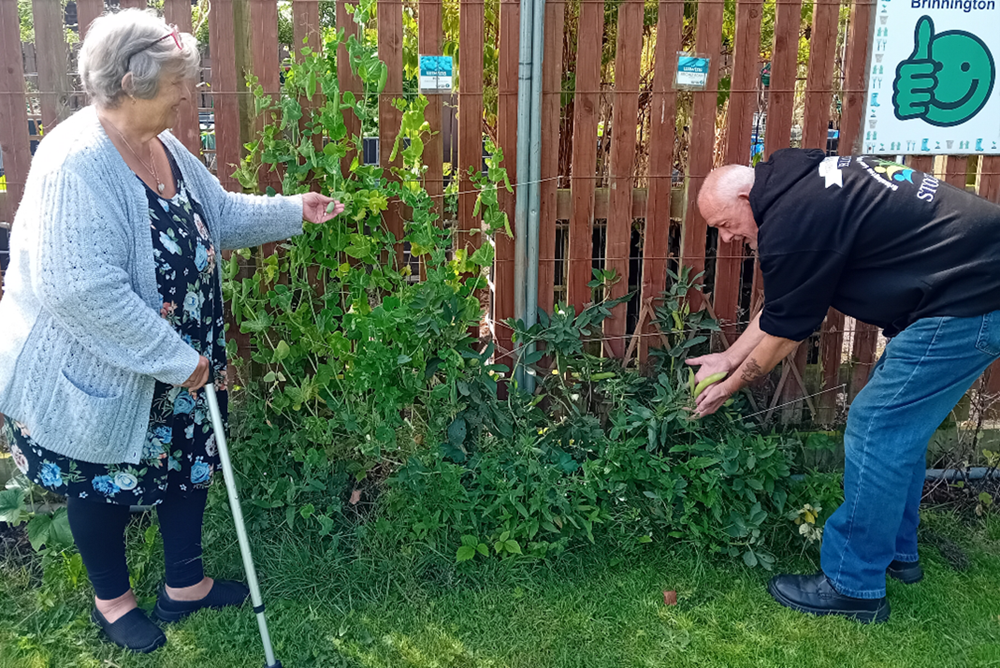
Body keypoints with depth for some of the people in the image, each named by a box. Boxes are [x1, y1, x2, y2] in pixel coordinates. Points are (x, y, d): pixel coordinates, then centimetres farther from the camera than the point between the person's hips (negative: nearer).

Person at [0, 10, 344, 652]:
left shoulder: (165, 147, 0)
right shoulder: (78, 160, -28)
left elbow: (221, 214, 16)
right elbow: (83, 290, -34)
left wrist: (294, 211, 6)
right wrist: (175, 360, -29)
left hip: (180, 362, 8)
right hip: (97, 374, -8)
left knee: (191, 458, 18)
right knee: (103, 482, 14)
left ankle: (185, 584, 39)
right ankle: (113, 598, 39)